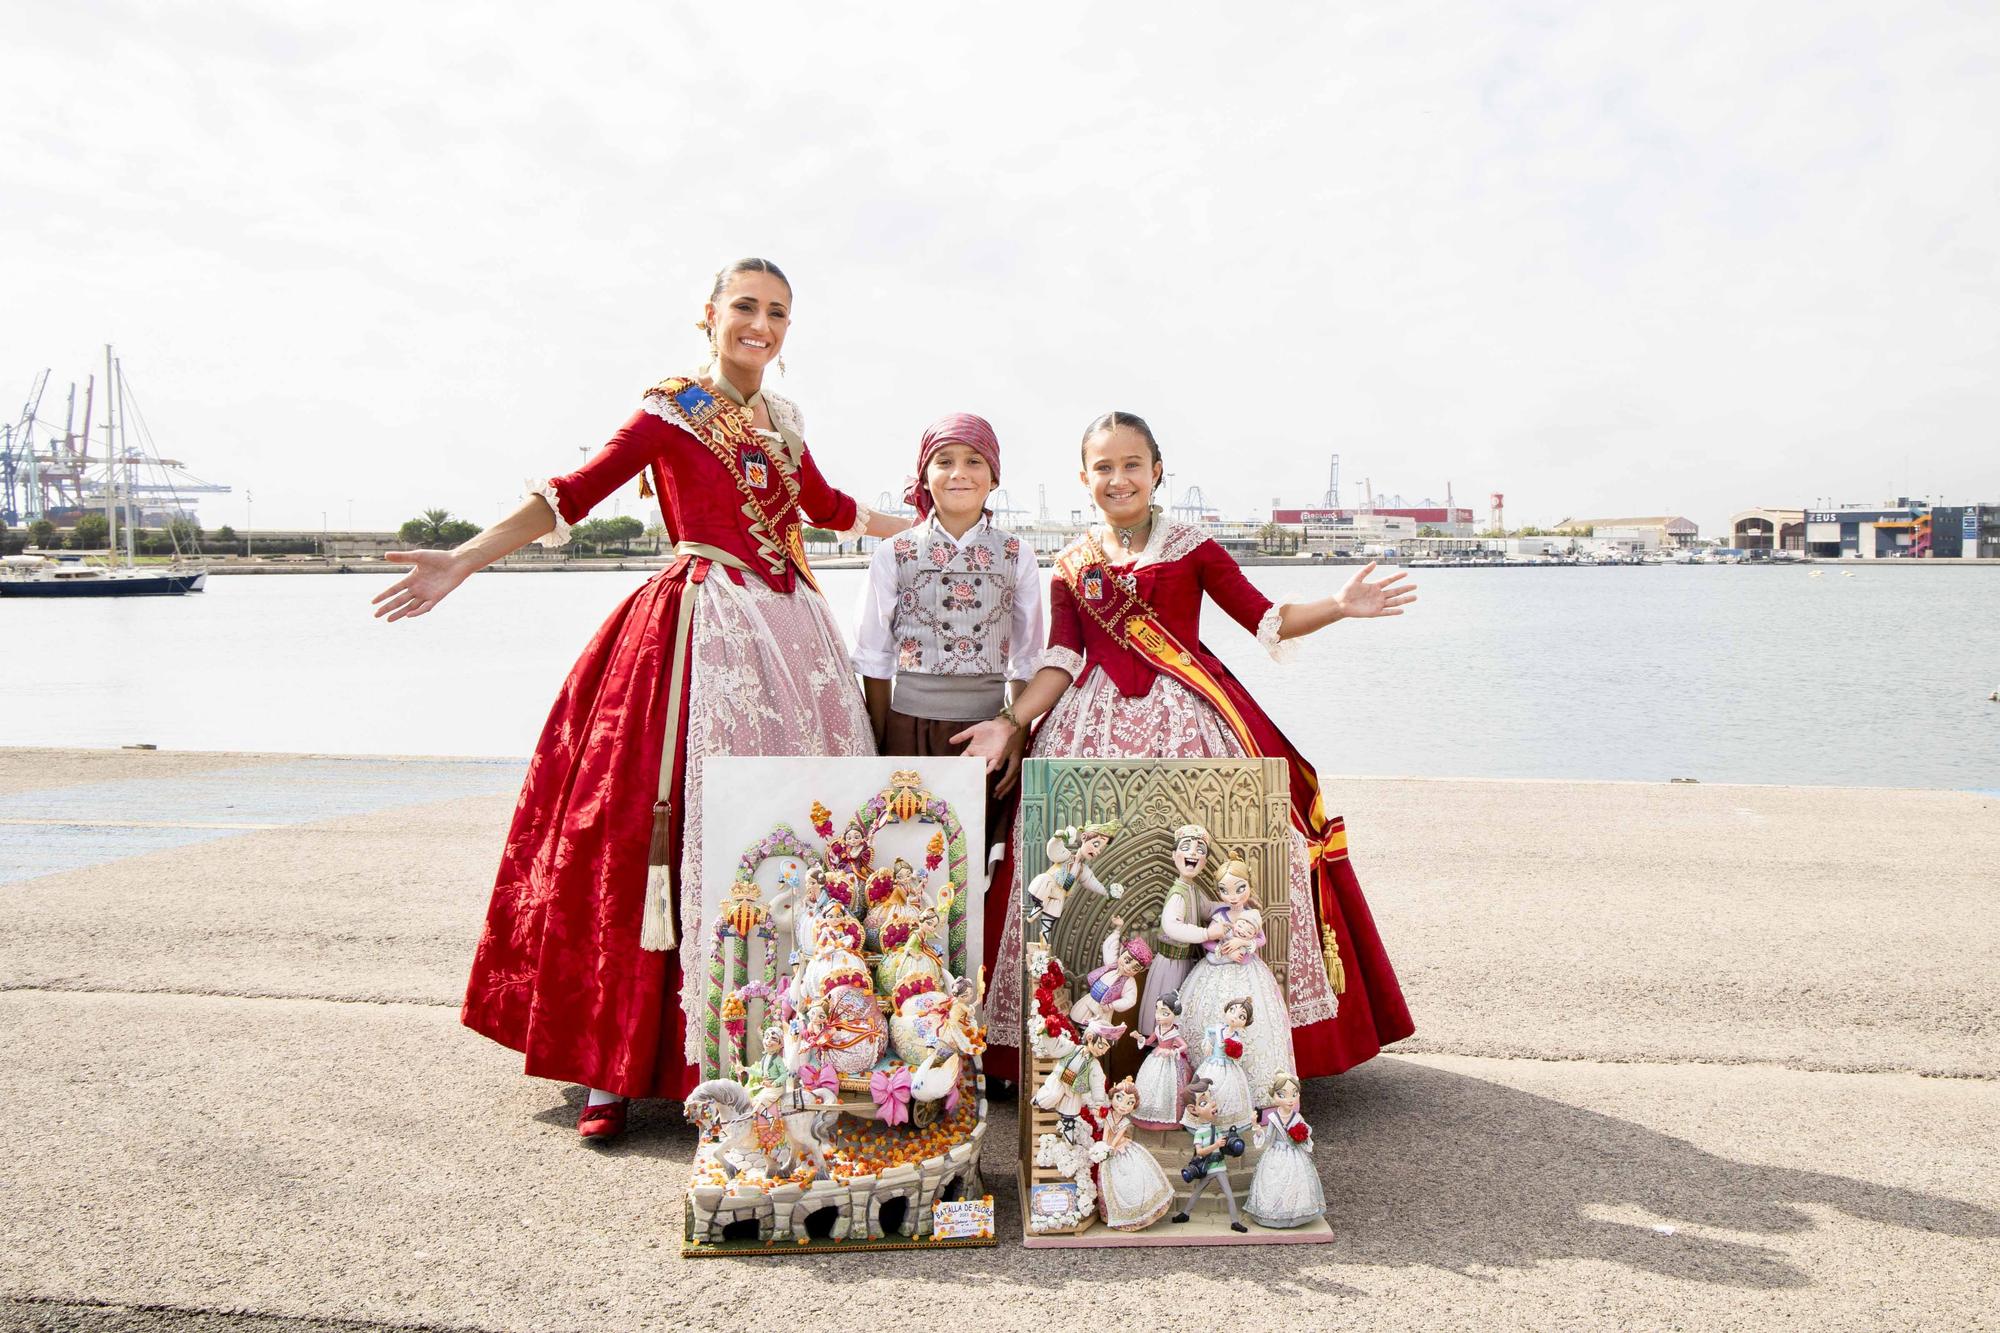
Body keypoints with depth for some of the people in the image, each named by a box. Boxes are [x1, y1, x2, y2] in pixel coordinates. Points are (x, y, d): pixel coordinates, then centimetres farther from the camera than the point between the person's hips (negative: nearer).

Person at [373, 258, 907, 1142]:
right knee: (664, 833, -8)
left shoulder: (780, 421, 16)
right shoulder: (671, 410, -1)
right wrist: (461, 561, -22)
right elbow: (573, 493, -11)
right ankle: (612, 1066, 0)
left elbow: (827, 506, 33)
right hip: (706, 632, -6)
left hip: (792, 636, 6)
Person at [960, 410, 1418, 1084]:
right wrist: (1011, 722, -4)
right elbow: (1062, 660, 6)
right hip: (1096, 726, 2)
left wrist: (1339, 606, -12)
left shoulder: (1190, 544, 6)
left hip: (1187, 720, -2)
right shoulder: (1072, 565, 12)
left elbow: (1265, 618, 2)